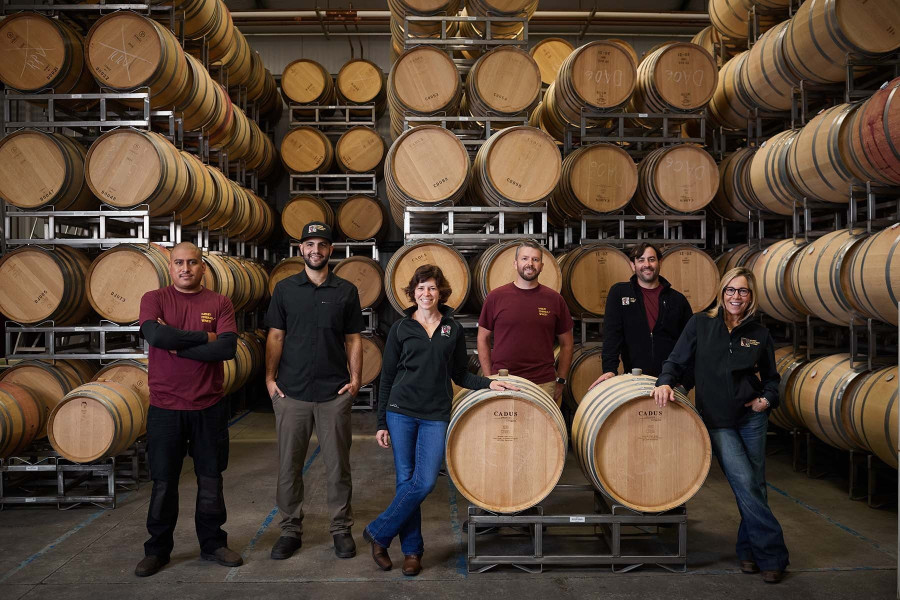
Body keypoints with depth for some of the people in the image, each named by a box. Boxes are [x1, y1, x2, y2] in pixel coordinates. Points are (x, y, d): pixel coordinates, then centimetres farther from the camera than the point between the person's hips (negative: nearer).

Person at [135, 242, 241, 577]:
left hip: (209, 406, 1)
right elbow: (155, 335, -20)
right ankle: (157, 550, 26)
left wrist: (177, 345, -14)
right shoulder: (154, 299, 0)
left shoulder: (219, 303, 1)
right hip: (165, 407, -1)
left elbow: (228, 348, -13)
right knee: (164, 482, 10)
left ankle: (213, 544, 28)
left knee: (210, 479, 12)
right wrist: (205, 337, -13)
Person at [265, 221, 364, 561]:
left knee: (338, 465, 6)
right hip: (291, 393, 0)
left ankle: (341, 529, 20)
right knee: (289, 465, 7)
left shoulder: (346, 291, 6)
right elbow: (275, 337, 5)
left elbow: (353, 339, 7)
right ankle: (290, 530, 21)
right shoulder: (285, 289, 6)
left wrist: (355, 377, -3)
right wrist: (269, 377, -3)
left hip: (334, 393, 0)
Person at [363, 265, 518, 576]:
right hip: (401, 412, -1)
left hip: (436, 416, 1)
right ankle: (412, 550, 18)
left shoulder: (453, 329, 8)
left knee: (425, 482, -9)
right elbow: (387, 377, 5)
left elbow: (459, 375, 15)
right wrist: (382, 423, 2)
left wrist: (489, 383, -3)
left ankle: (378, 533, 9)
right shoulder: (401, 328, 4)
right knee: (406, 480, 3)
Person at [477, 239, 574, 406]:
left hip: (544, 385, 1)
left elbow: (566, 344, 12)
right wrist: (489, 379, 2)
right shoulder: (496, 297, 3)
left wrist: (561, 380, 5)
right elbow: (483, 339, 8)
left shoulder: (554, 299, 6)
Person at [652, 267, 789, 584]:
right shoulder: (700, 324, -2)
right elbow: (677, 361, -1)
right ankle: (772, 554, 2)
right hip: (718, 420, -3)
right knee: (744, 482, -11)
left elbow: (771, 377, 16)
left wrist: (768, 398, -2)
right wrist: (665, 382, -19)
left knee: (755, 485, 7)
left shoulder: (759, 334, 3)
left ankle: (748, 550, 25)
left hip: (752, 417, 3)